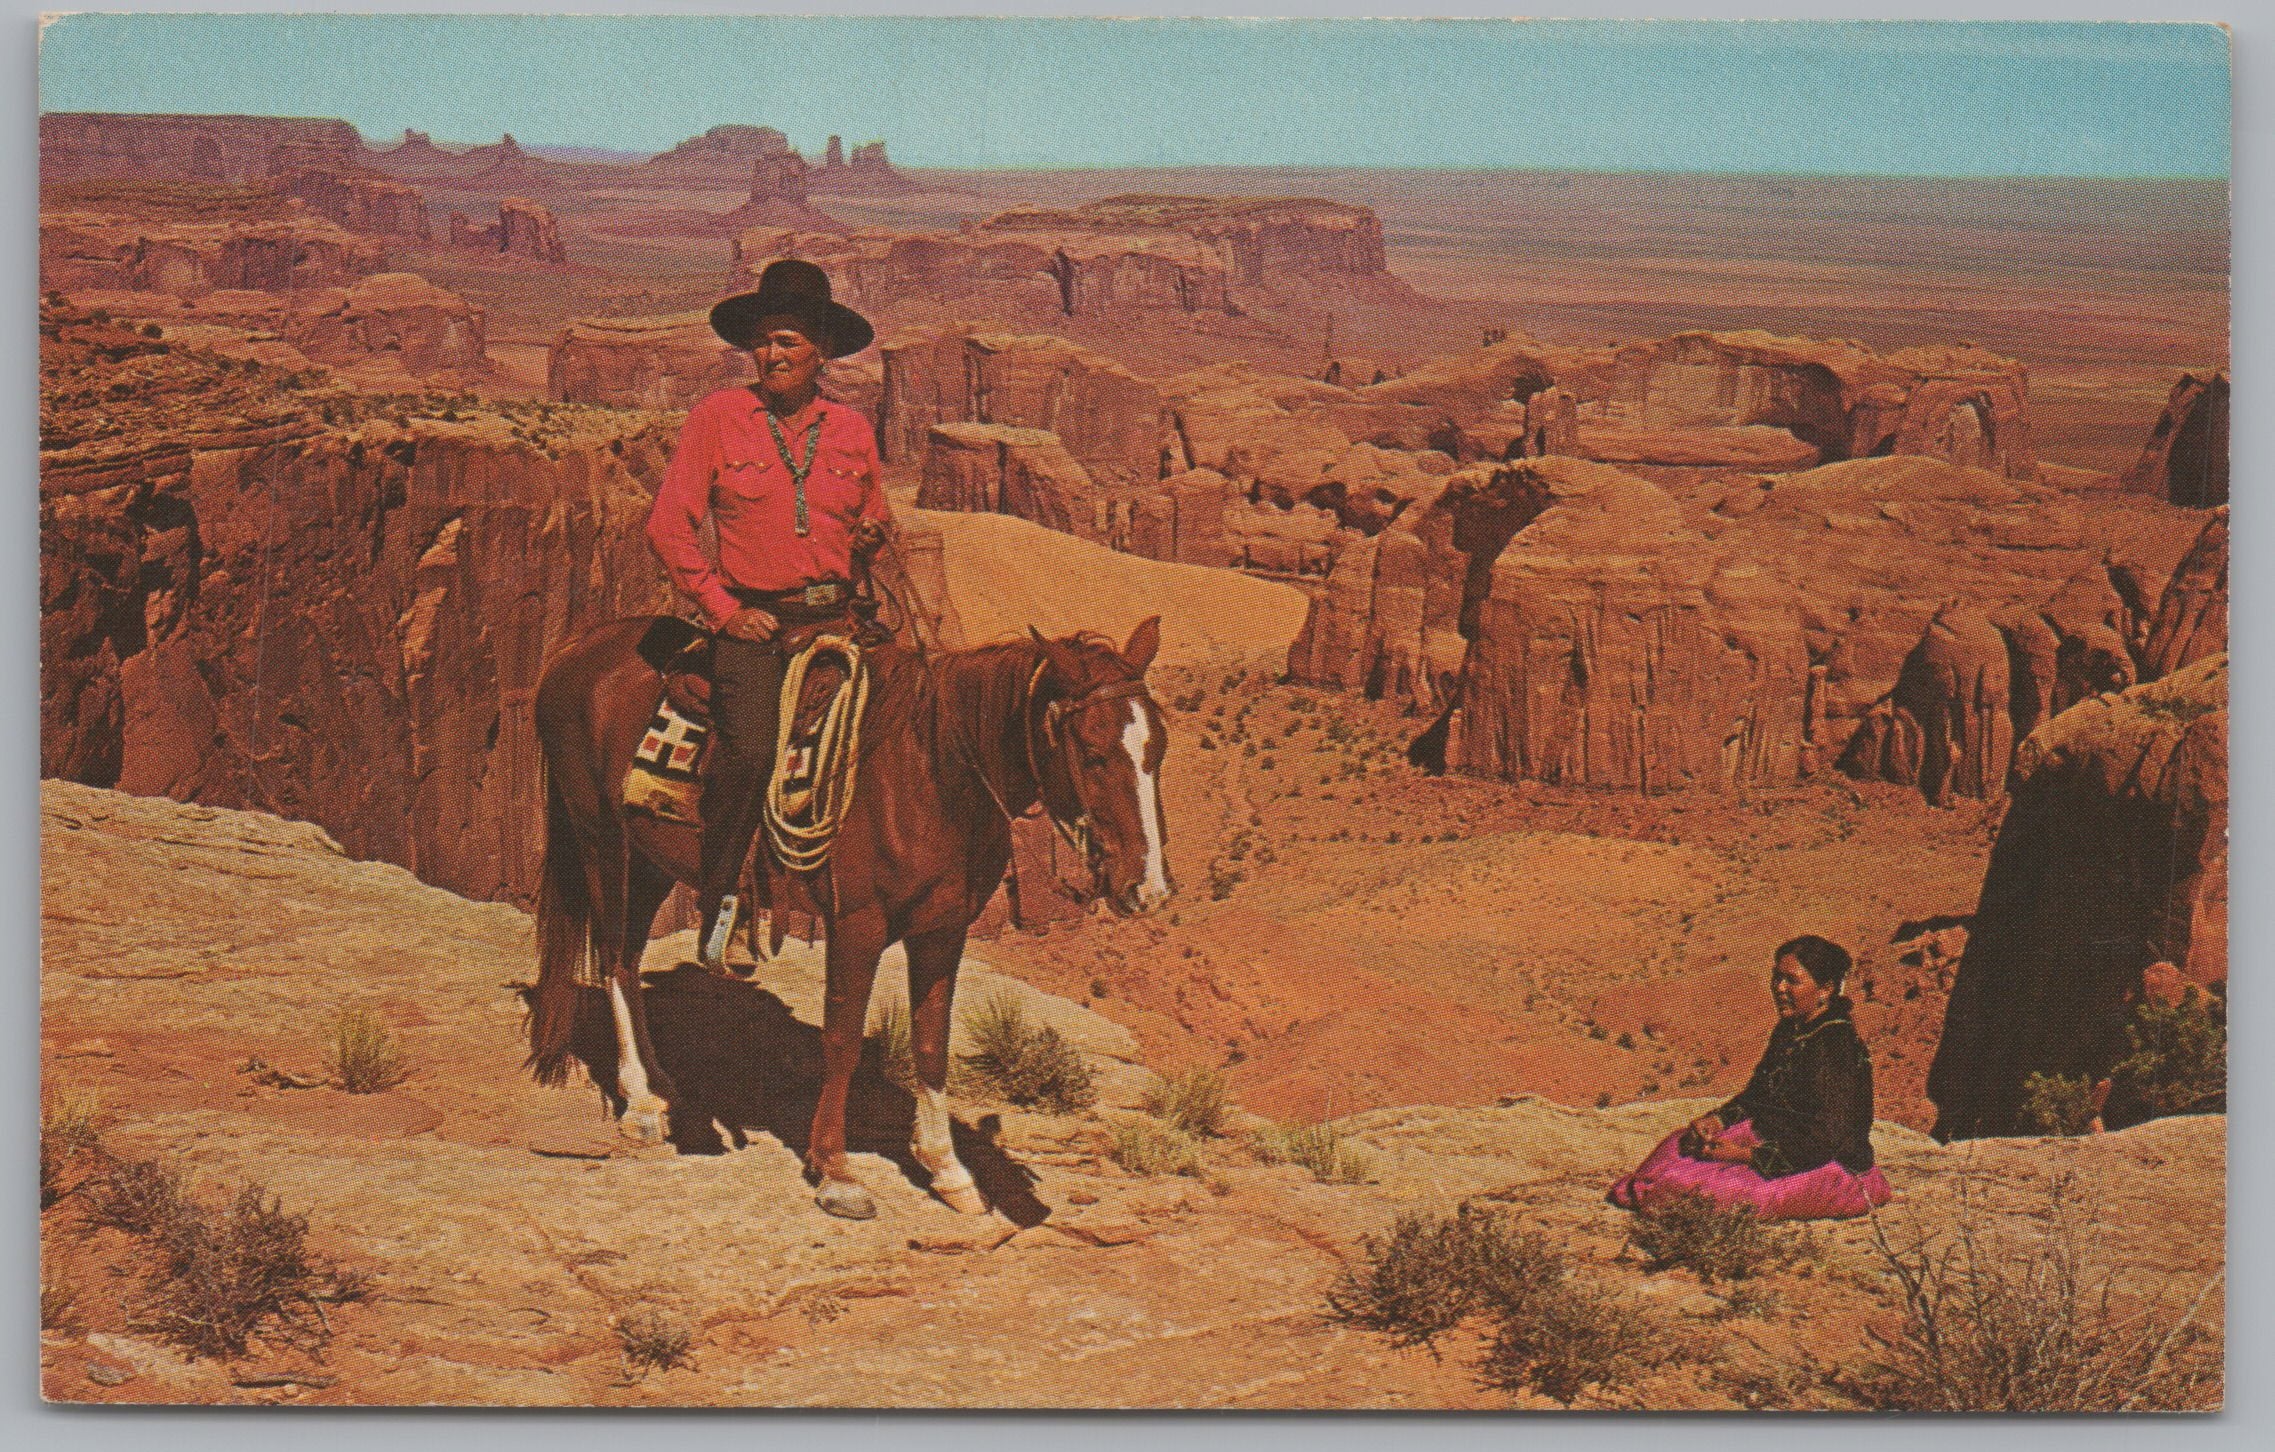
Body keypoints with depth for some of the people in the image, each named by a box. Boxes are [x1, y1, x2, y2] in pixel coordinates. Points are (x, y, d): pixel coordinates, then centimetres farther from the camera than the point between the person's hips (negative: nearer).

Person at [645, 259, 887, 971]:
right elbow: (670, 524, 0)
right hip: (753, 619, -3)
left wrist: (874, 535, 4)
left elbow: (873, 518, 27)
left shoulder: (852, 430, 11)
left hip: (837, 615, 3)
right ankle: (716, 900, -4)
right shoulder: (716, 417, 3)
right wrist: (724, 608, -5)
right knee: (749, 753, -22)